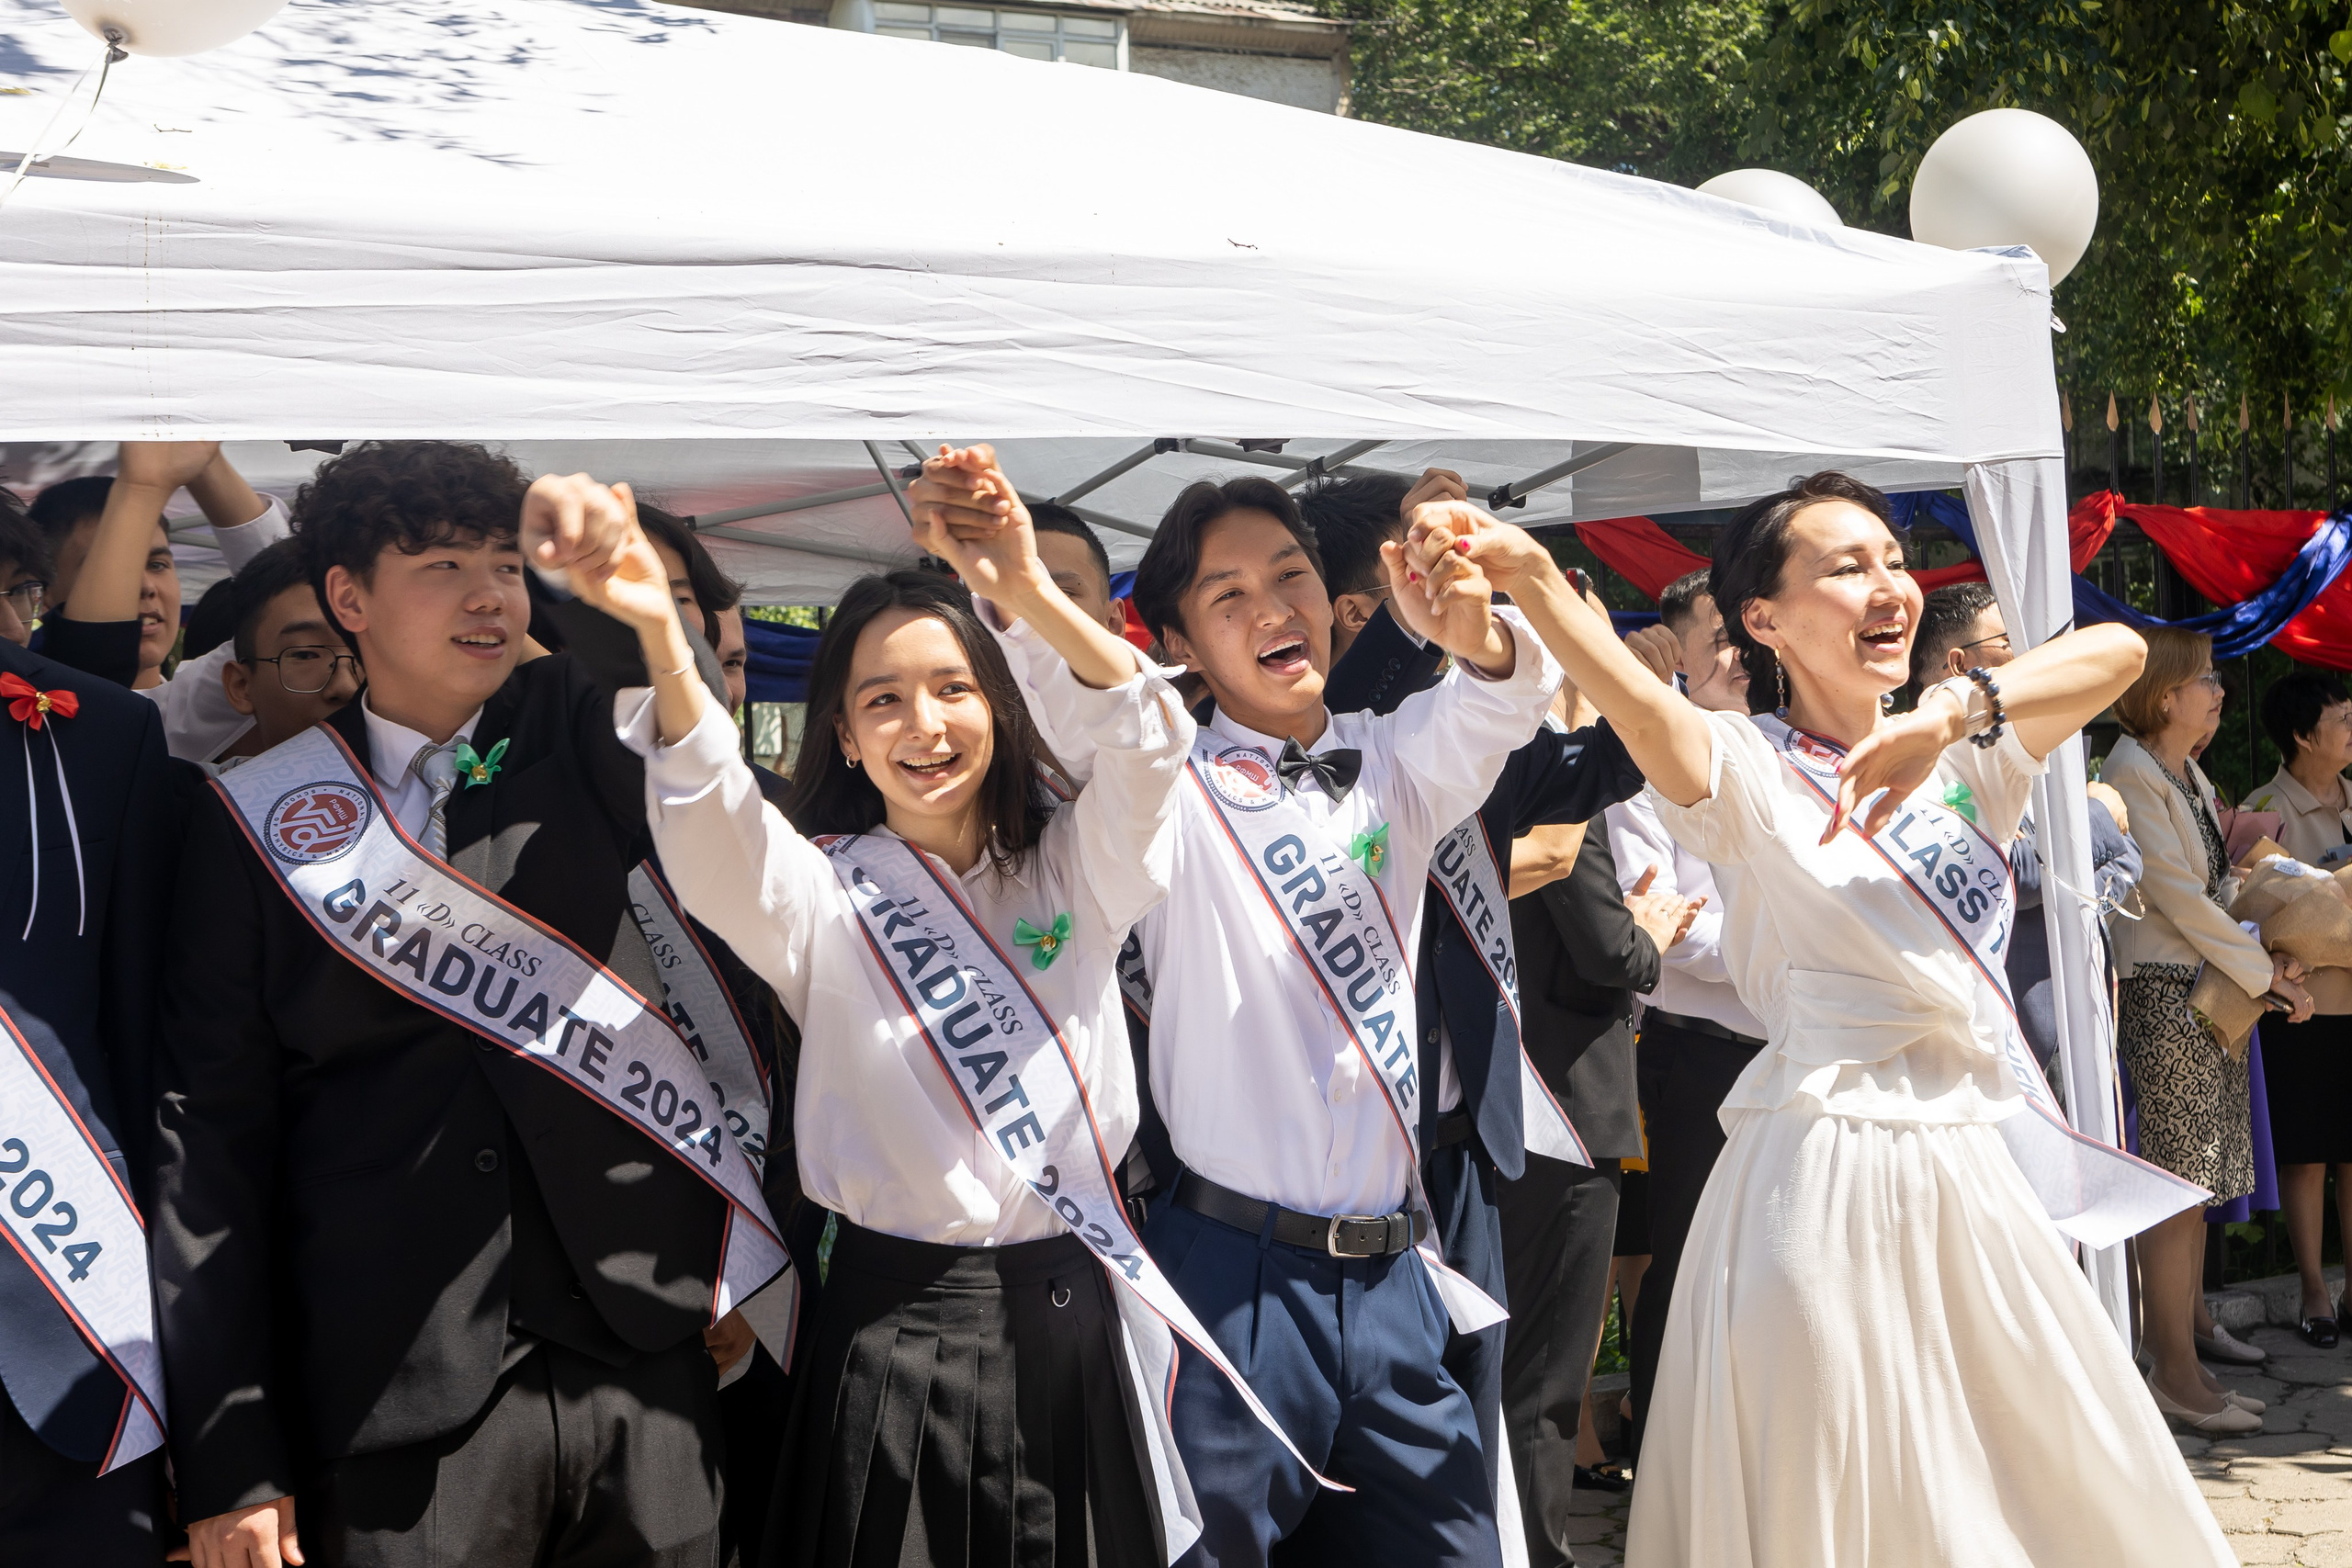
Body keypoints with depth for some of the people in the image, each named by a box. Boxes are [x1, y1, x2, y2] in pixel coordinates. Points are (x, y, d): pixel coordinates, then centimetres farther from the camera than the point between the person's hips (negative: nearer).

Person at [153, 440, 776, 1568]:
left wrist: (607, 573, -32)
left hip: (644, 1366, 2)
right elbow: (209, 1136, -1)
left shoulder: (575, 744, 9)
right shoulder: (257, 822, 2)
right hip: (403, 1404, -2)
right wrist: (229, 1464, -6)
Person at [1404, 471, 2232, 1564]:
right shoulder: (1750, 772, -8)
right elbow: (1640, 706, -29)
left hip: (1974, 1165, 6)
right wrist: (1530, 575, -49)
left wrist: (1949, 716, -23)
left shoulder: (1965, 759, 7)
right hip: (1825, 1172, -6)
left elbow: (2116, 652, -6)